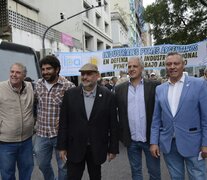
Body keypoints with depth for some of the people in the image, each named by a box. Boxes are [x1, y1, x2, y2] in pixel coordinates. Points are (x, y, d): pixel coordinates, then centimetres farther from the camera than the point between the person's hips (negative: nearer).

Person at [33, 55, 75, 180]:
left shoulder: (68, 86, -13)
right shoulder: (38, 85, 2)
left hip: (61, 134, -4)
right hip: (41, 134, 5)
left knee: (64, 166, 13)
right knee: (43, 165, 22)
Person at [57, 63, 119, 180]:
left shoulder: (108, 96, -8)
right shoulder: (70, 94, -5)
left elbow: (113, 124, -4)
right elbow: (63, 122, -1)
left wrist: (113, 148, -1)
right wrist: (62, 146, 0)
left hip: (97, 149, 0)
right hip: (75, 147, 1)